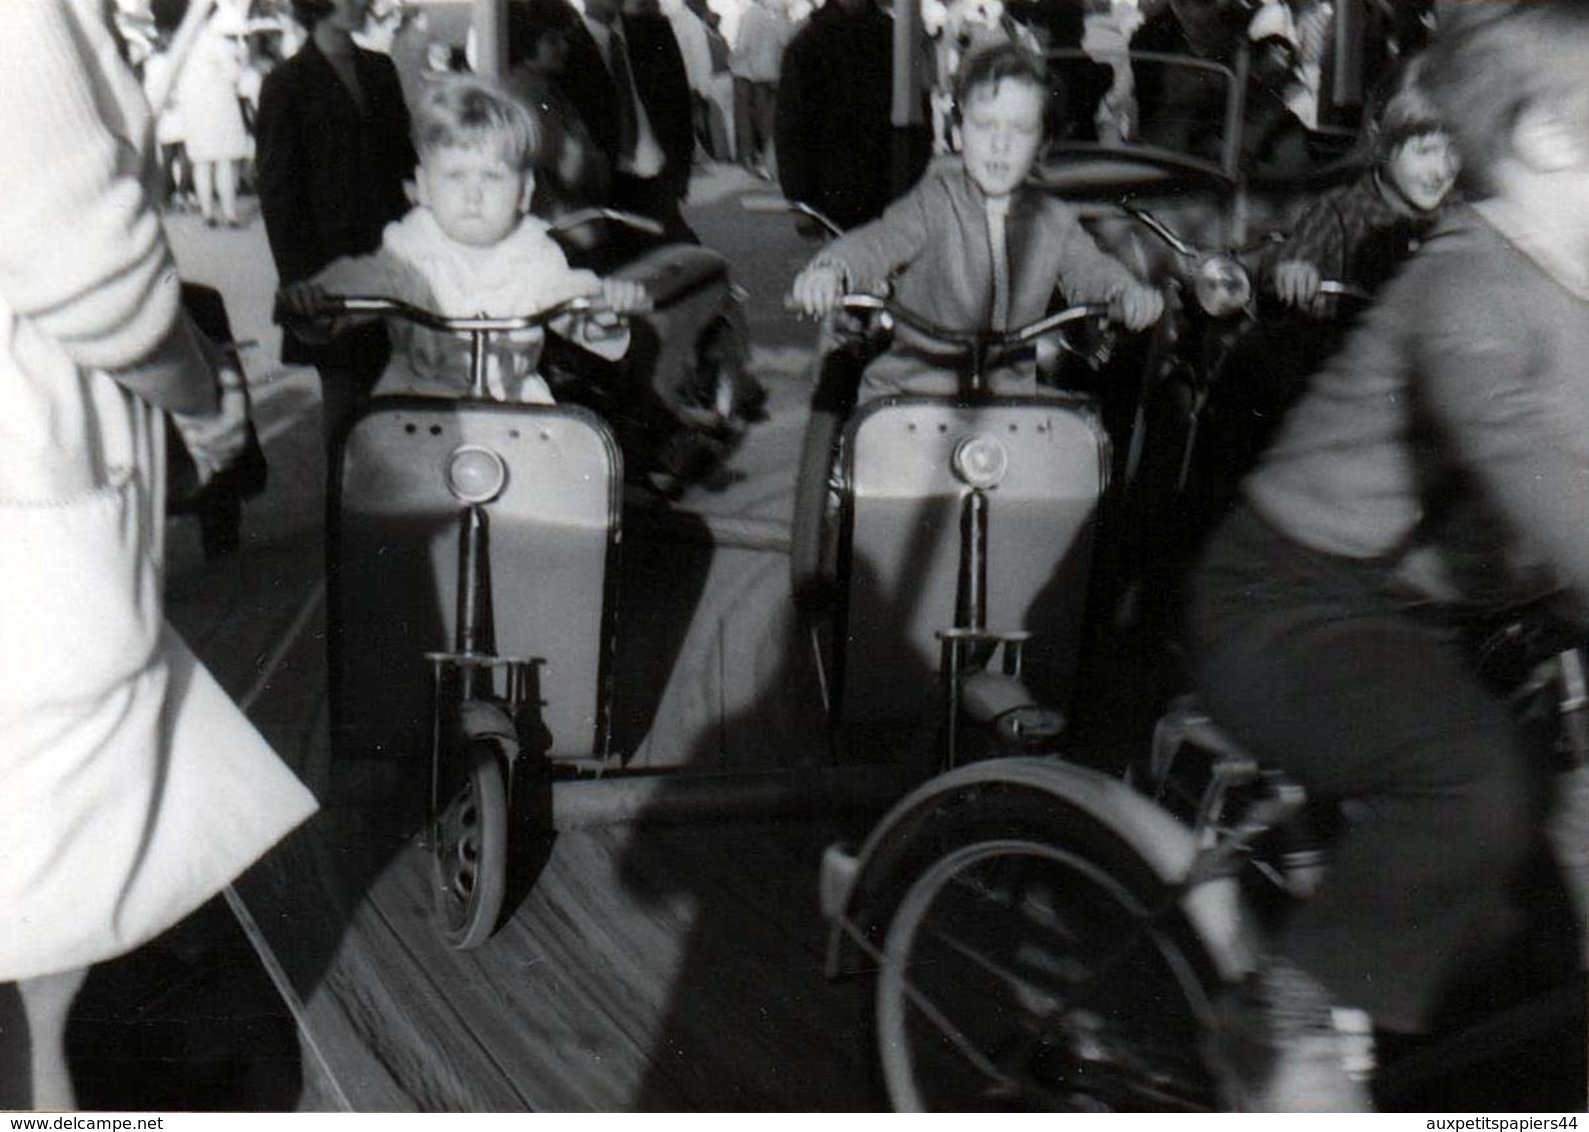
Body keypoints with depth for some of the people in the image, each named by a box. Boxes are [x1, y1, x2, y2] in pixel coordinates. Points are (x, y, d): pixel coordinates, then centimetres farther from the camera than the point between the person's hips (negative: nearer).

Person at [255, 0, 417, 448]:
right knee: (343, 391, 0)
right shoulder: (287, 84, -3)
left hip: (388, 252, 4)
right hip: (331, 257, -4)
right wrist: (298, 278, -10)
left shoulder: (379, 70, 11)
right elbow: (276, 189, -4)